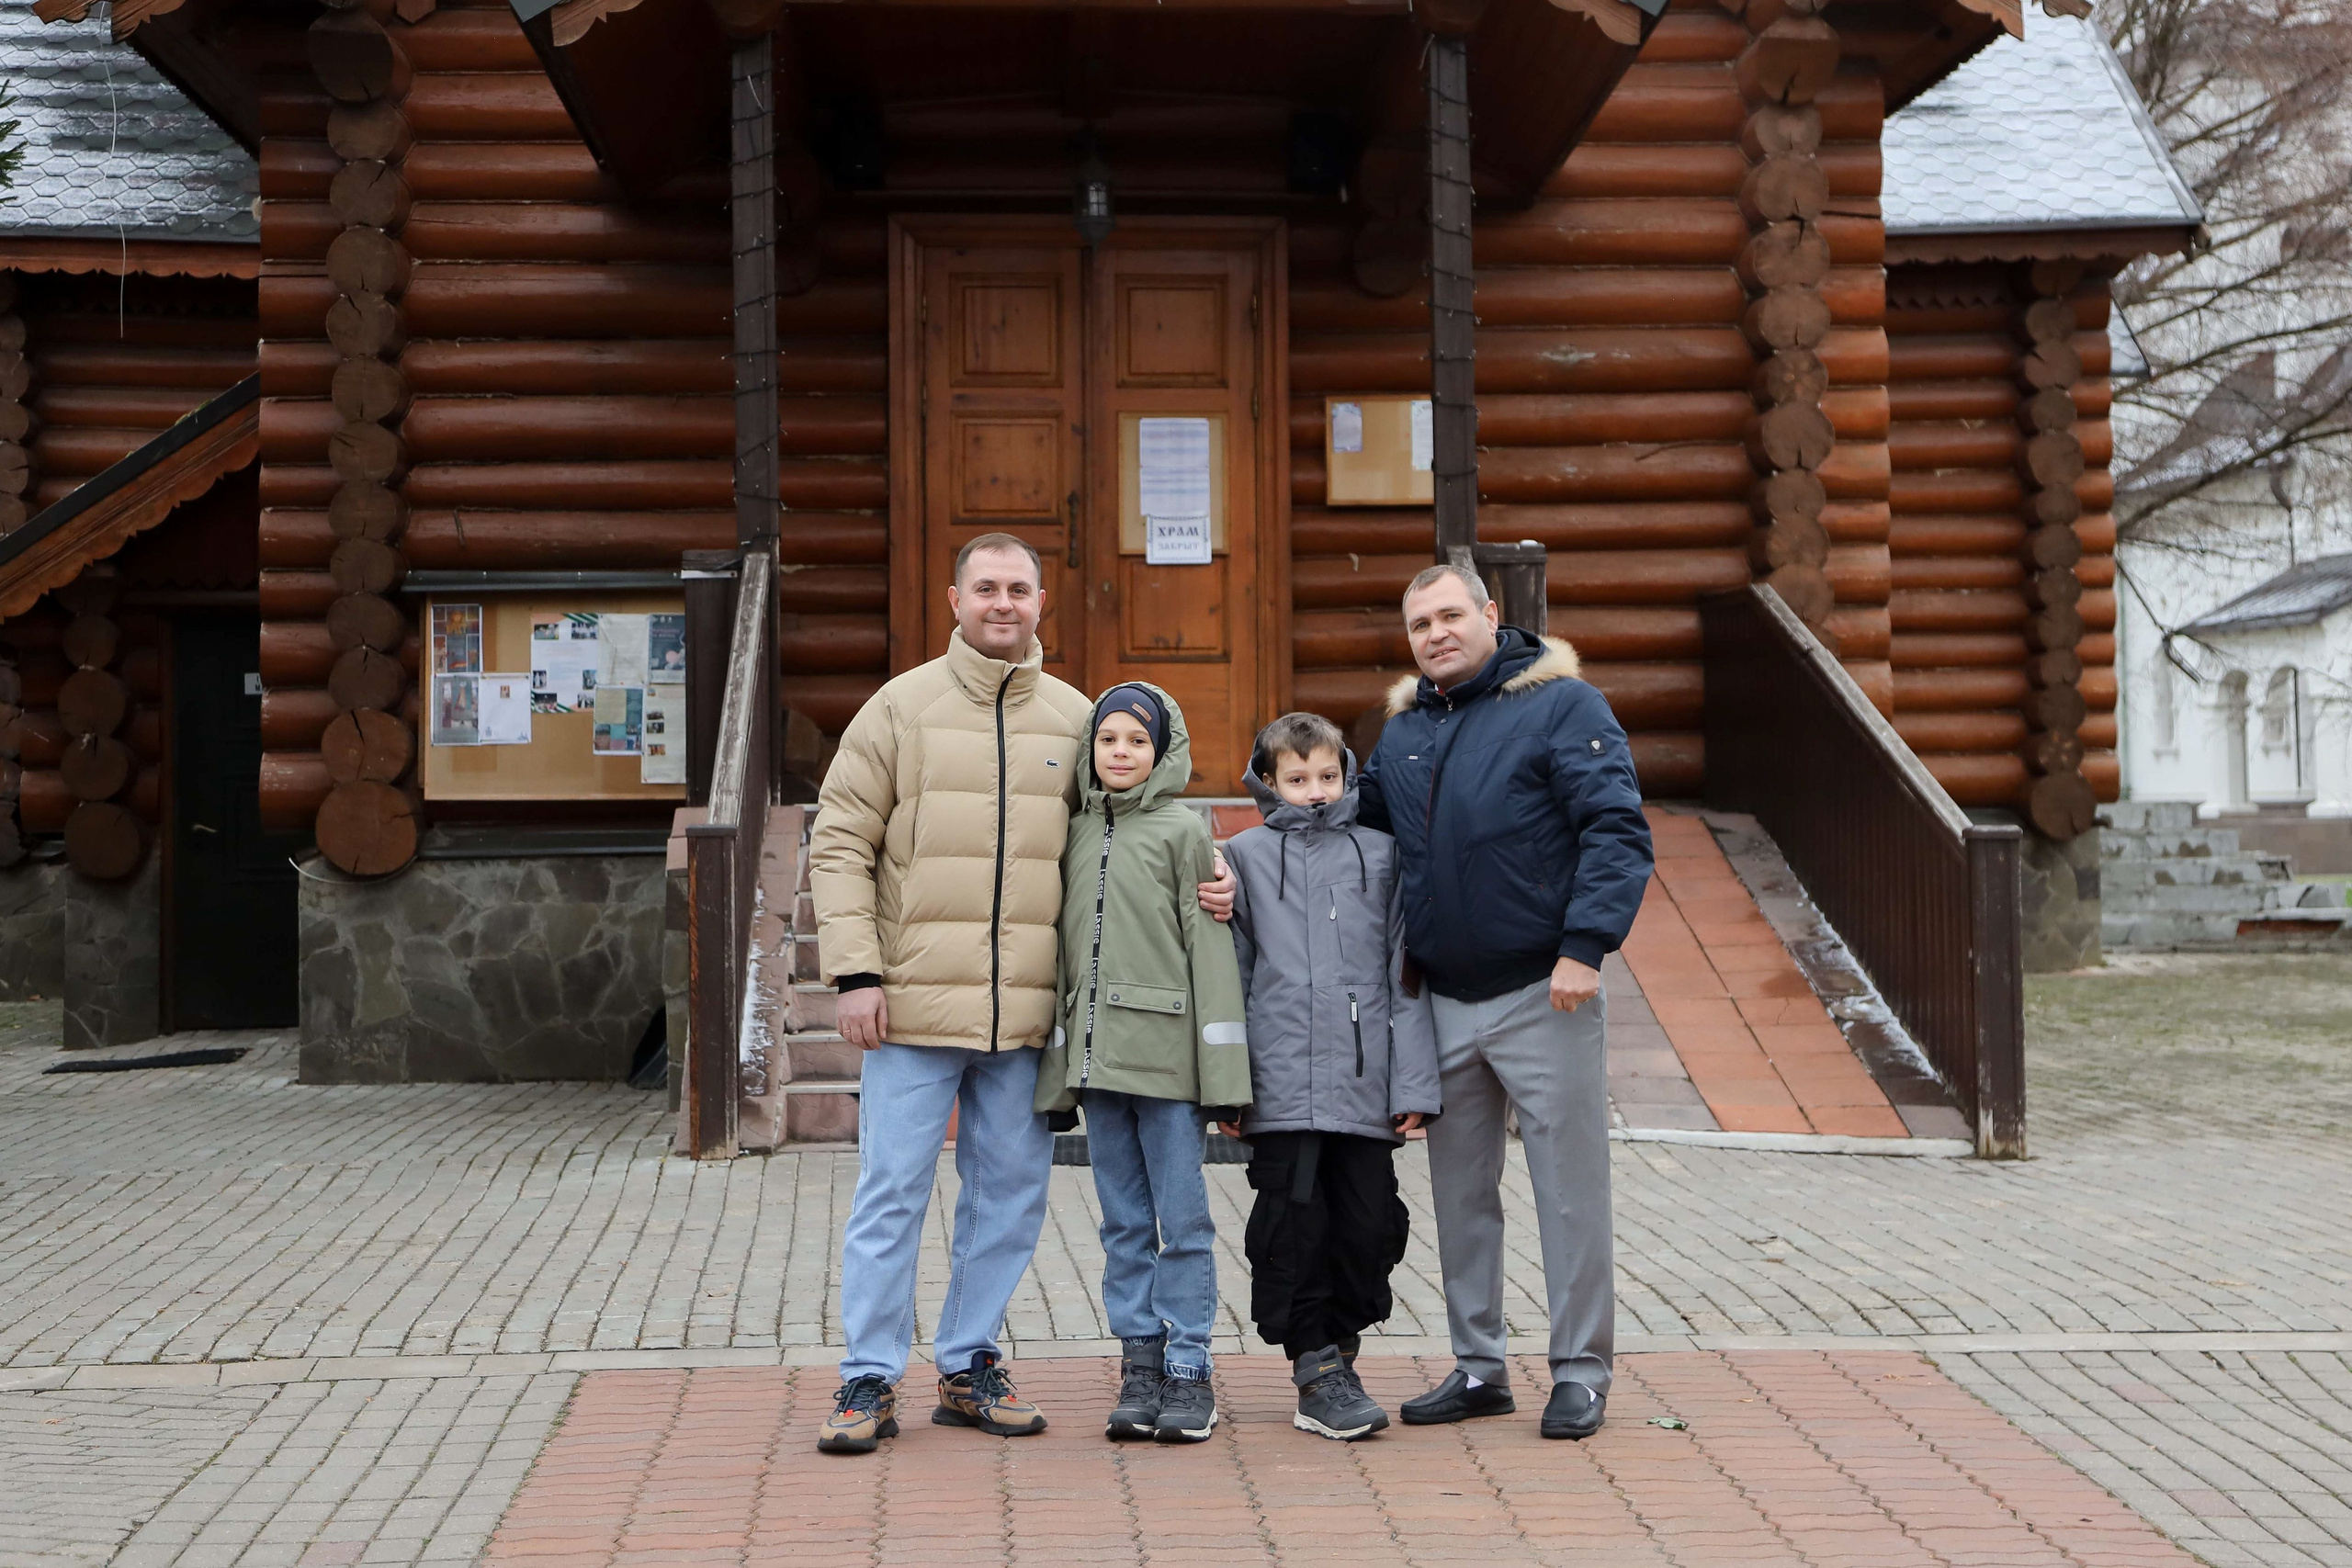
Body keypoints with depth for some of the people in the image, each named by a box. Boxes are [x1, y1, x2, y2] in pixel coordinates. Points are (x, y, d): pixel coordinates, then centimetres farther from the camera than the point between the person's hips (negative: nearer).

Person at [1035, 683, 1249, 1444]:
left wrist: (1223, 1068, -10)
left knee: (1183, 1219, -1)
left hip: (1165, 1051, -5)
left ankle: (1188, 1371, 6)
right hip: (1097, 1053, 5)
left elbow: (1210, 947, -5)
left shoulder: (1183, 829, -1)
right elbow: (1064, 945, 16)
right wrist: (1061, 1063, 12)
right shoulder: (1075, 835, 14)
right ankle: (1140, 1364, 16)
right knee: (1124, 1223, 9)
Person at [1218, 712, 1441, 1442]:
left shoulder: (1379, 853, 10)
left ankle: (1339, 1346, 25)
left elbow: (1404, 972, 8)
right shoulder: (1246, 857, 7)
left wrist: (1414, 1083, 1)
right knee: (1294, 1229, -2)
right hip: (1281, 1088, -1)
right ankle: (1319, 1372, 9)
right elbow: (1229, 977, 7)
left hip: (1366, 1086, 2)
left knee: (1371, 1226, 5)